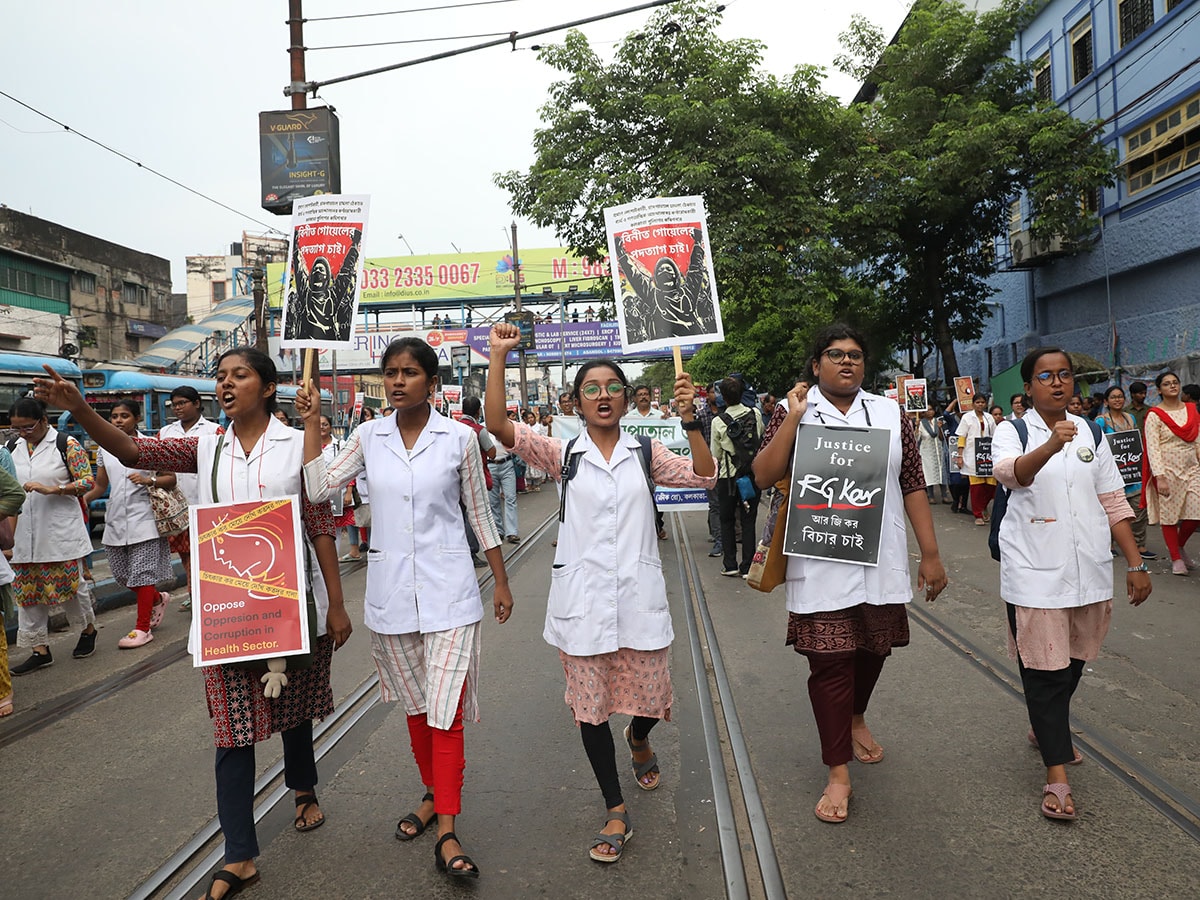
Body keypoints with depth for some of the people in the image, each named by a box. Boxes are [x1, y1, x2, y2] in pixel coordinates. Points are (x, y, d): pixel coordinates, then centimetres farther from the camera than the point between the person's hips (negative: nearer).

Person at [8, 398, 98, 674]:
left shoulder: (66, 444, -5)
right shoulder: (13, 448, 11)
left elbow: (88, 480, -9)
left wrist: (52, 489, -20)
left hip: (60, 532, -5)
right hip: (25, 534, 5)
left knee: (69, 584, 2)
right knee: (26, 589, 4)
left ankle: (88, 629, 27)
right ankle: (40, 649, 13)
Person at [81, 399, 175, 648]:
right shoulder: (104, 449, 10)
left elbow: (171, 478, 0)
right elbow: (100, 485, 14)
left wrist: (149, 481, -18)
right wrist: (82, 498, -4)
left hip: (143, 518, -5)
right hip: (115, 518, 5)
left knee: (141, 573, -4)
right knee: (121, 574, 10)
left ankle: (143, 628, 4)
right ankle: (158, 599, 36)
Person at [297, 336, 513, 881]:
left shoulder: (459, 438, -5)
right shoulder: (368, 437, 3)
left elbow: (479, 514, 2)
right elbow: (318, 488, -4)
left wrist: (501, 582, 5)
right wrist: (311, 423, -8)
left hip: (448, 590, -3)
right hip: (390, 590, 3)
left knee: (445, 710, -5)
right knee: (415, 706, 17)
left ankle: (447, 836, 2)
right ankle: (432, 796, 37)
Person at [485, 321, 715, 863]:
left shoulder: (645, 454, 6)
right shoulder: (563, 456, 1)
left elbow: (703, 477, -5)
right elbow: (499, 426, -11)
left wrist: (690, 419, -16)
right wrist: (498, 357, -17)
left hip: (638, 598, 1)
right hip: (581, 601, -1)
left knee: (649, 699, 10)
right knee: (590, 709, 7)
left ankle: (638, 740, 49)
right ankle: (616, 814, 25)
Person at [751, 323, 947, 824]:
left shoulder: (889, 413, 8)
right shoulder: (795, 413, 0)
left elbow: (913, 486, 7)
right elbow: (764, 476, -11)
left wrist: (930, 554, 4)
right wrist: (793, 417, -18)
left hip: (881, 564, 3)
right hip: (821, 567, -3)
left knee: (873, 650, 19)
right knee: (829, 662, -2)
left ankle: (856, 718, 49)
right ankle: (838, 773, 13)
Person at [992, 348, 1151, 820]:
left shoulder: (1091, 435, 10)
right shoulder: (1012, 432, -4)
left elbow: (1114, 503, 12)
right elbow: (1011, 474, -27)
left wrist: (1136, 563, 6)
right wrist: (1050, 446, -46)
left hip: (1089, 569, 5)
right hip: (1034, 571, -5)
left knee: (1072, 662, 17)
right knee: (1045, 670, -4)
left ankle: (1045, 729, 41)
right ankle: (1056, 777, 1)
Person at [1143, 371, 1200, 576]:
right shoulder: (1154, 415, -5)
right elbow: (1152, 448, -11)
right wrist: (1160, 477, -17)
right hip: (1167, 470, -4)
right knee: (1169, 515, 2)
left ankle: (1179, 545, 27)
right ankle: (1176, 559, 15)